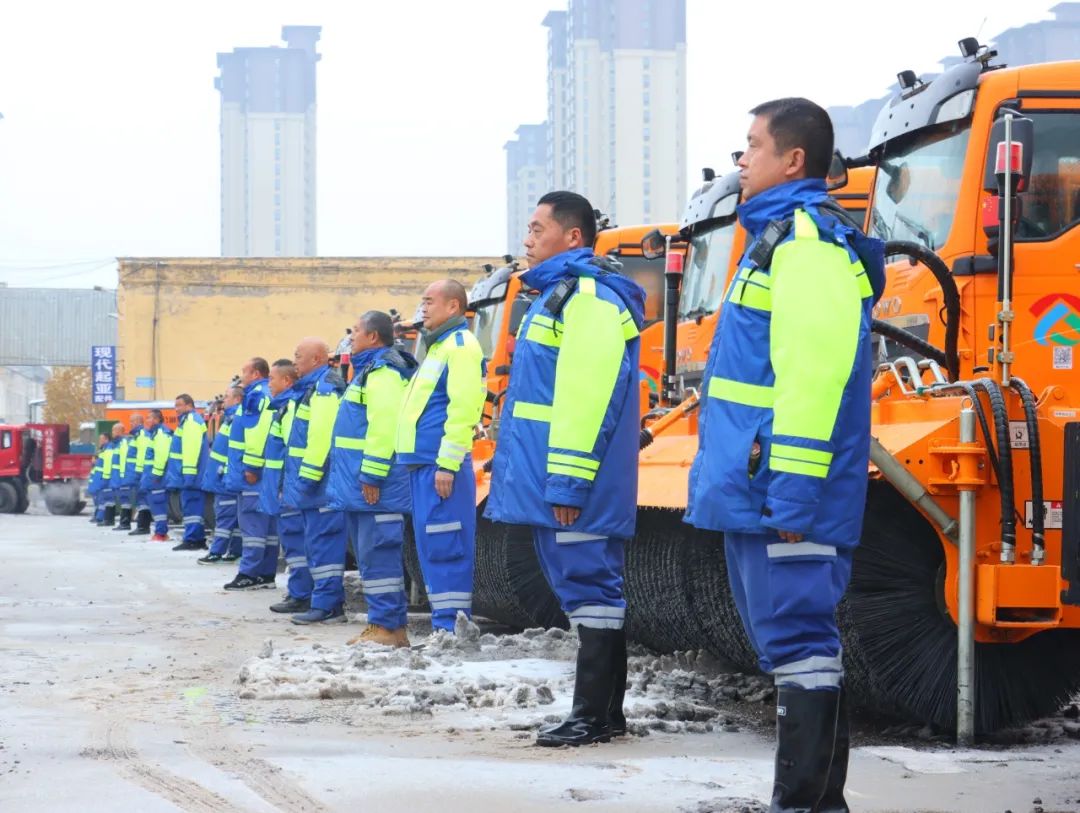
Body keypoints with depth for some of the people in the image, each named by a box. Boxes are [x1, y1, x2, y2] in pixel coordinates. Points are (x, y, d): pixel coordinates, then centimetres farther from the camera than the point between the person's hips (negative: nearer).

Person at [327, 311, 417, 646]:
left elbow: (384, 427, -23)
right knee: (372, 555, 13)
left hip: (374, 488, -11)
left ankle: (387, 626, -9)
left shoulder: (383, 372, -13)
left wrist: (371, 476, -24)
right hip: (361, 485, 11)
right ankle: (386, 625, 17)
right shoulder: (370, 369, 21)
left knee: (377, 555, -10)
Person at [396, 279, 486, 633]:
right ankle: (445, 624, 13)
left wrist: (447, 464, -22)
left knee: (443, 546, -11)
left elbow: (462, 407, -18)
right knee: (432, 545, 10)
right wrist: (427, 463, 19)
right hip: (424, 462, 10)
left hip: (440, 464, -10)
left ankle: (451, 627, -11)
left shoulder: (460, 344, -9)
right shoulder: (440, 345, 23)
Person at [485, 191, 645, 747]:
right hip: (553, 478, 11)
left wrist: (567, 482, -24)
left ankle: (594, 715, -7)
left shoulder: (588, 298, -13)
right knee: (588, 590, 13)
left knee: (588, 588, -8)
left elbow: (588, 395, -21)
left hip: (575, 485, -11)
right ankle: (605, 713, 18)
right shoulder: (559, 295, 21)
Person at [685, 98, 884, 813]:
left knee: (796, 641, -11)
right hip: (757, 491, 11)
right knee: (791, 639, 14)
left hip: (782, 493, -11)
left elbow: (816, 371, -21)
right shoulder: (781, 235, 21)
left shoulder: (808, 239, -12)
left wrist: (792, 489, -24)